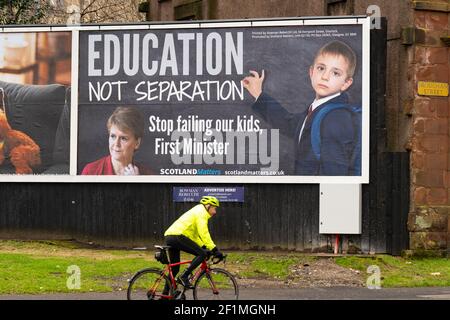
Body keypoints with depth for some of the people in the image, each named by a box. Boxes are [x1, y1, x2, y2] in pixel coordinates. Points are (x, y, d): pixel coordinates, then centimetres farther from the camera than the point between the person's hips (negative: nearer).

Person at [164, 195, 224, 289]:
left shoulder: (197, 212, 29)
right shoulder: (201, 213, -2)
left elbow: (195, 235, 31)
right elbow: (203, 234, -13)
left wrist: (204, 247, 22)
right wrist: (214, 249, -15)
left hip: (169, 237, 10)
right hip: (177, 236, -10)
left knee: (175, 269, 14)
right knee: (202, 254, -11)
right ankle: (184, 277, -16)